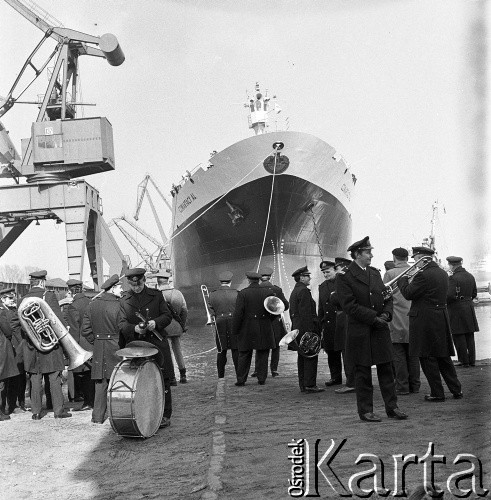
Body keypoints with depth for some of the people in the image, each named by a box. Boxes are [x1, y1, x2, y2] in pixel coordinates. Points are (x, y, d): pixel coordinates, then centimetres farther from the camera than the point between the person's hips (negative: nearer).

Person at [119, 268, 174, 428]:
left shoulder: (156, 295, 8)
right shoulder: (124, 300, 9)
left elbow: (167, 316, 6)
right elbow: (122, 323, 2)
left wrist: (155, 322, -14)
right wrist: (134, 328, -19)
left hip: (157, 343, 0)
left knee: (162, 381, 0)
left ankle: (165, 416, 9)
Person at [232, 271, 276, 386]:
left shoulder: (242, 293, -8)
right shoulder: (268, 292, -1)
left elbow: (238, 313, -12)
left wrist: (235, 330, -6)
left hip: (247, 329, -2)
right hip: (264, 329, 2)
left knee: (244, 355, 8)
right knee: (262, 355, 12)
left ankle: (241, 380, 11)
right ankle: (261, 378, 13)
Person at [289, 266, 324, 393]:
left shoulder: (294, 291, 17)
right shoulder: (304, 291, -14)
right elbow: (305, 313, -20)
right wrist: (310, 331, -20)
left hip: (298, 329, 10)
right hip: (307, 328, -10)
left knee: (302, 358, 11)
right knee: (311, 356, -5)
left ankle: (303, 385, 15)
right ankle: (310, 384, -4)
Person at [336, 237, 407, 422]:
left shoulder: (375, 273, 13)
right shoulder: (344, 277, -9)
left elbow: (387, 296, 16)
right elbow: (350, 306, -15)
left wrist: (387, 313, -4)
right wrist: (374, 318, -16)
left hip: (381, 329, 6)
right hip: (360, 332, -6)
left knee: (386, 369, 9)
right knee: (362, 372, 4)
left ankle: (392, 407, 18)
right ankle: (365, 410, 14)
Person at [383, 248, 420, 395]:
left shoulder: (390, 273, -8)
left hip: (397, 321, -4)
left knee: (398, 354, 1)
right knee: (413, 353, 11)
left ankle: (402, 387, 2)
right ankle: (414, 385, 16)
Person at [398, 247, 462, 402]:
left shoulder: (423, 275, -17)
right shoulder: (443, 273, 11)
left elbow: (408, 294, -15)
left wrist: (403, 280, 1)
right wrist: (412, 283, 13)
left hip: (425, 321, -8)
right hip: (442, 318, 8)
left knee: (427, 358, 2)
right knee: (443, 357, 16)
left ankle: (437, 393, 6)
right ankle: (456, 389, 19)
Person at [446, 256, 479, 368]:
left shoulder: (453, 278, -16)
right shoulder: (470, 276, 8)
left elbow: (450, 295, -22)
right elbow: (474, 293, 14)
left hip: (456, 309, -7)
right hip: (469, 307, 7)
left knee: (458, 336, 1)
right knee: (469, 335, 13)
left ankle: (464, 361, 4)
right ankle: (472, 360, 16)